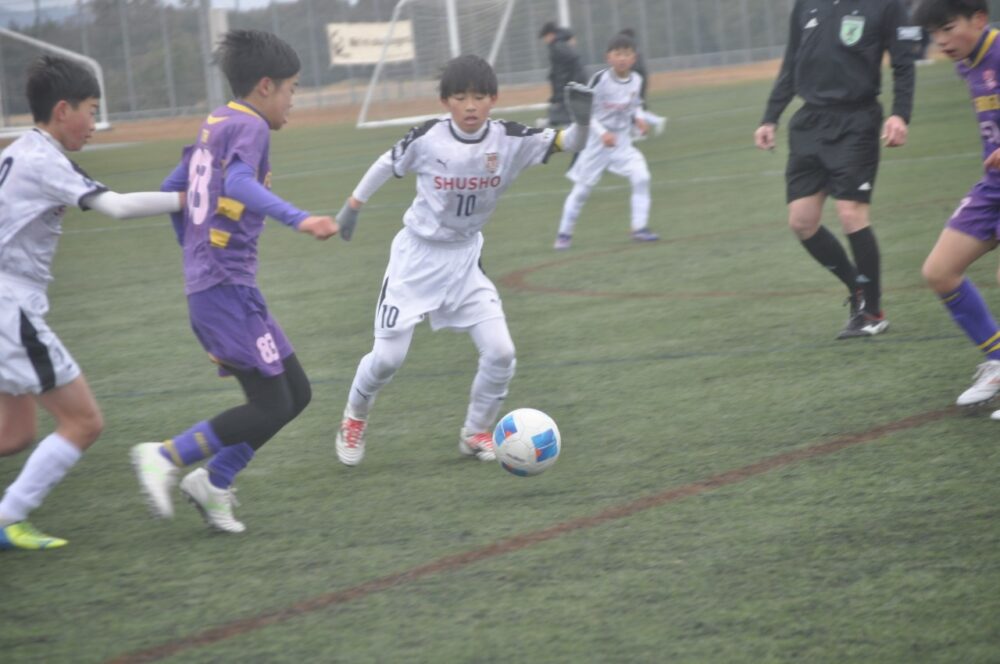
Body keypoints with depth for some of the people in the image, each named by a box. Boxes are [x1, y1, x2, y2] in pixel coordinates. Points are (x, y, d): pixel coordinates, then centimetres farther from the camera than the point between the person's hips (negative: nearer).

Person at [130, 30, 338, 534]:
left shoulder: (215, 125, 16)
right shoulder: (249, 127, -10)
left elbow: (172, 188, 24)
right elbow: (239, 184, -30)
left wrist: (194, 252, 35)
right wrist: (298, 219, -42)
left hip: (205, 283, 10)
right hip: (228, 288, -10)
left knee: (296, 394, 11)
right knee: (270, 407, -8)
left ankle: (213, 483, 12)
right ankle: (166, 458, -4)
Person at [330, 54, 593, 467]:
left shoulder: (509, 141, -15)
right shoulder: (427, 138, -18)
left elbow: (566, 143, -23)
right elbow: (387, 165, 1)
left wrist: (581, 122, -44)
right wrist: (352, 207, 11)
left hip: (464, 259, 2)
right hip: (417, 256, -2)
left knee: (500, 352, -7)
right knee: (389, 356, -3)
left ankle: (476, 433, 16)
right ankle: (354, 419, 27)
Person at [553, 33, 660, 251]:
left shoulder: (636, 80, -4)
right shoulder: (600, 79, -19)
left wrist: (639, 118, -6)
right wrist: (602, 133, -26)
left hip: (623, 141, 4)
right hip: (596, 141, -4)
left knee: (641, 177, -15)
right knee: (581, 189, 4)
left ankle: (640, 228, -7)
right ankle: (564, 233, 20)